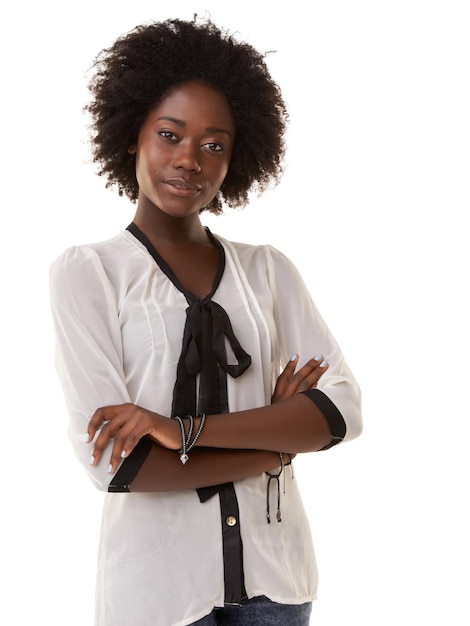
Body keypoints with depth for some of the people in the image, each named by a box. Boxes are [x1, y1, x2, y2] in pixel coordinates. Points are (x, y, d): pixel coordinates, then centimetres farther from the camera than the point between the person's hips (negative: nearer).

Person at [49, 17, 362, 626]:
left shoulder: (268, 269, 3)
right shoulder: (86, 272, -7)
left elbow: (343, 409, -8)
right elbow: (109, 459, -17)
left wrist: (186, 428, -20)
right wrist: (278, 437, -10)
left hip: (273, 573, 3)